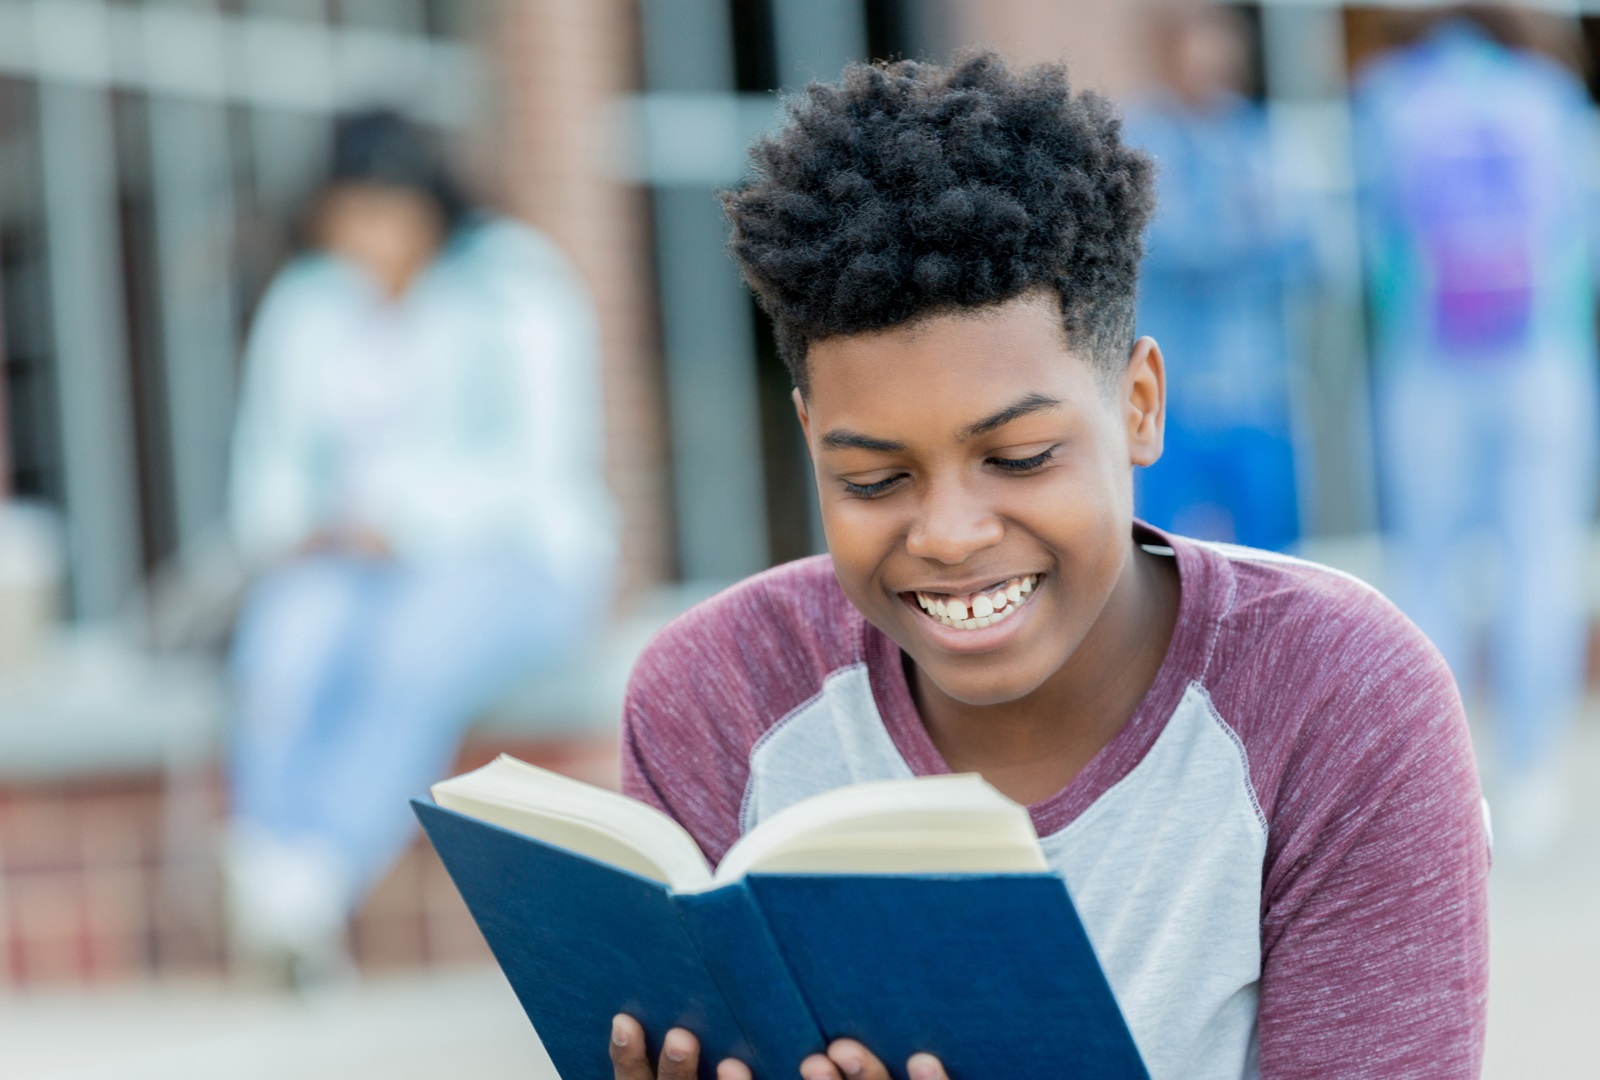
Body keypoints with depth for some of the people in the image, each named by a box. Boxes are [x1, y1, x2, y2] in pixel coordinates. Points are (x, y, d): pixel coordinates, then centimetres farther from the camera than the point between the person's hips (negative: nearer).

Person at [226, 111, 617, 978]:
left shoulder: (516, 289, -2)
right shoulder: (304, 309, 12)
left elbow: (541, 467, -10)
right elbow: (272, 461, 14)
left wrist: (401, 518, -17)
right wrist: (292, 533, -8)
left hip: (508, 559, -3)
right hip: (354, 568, 4)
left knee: (414, 647, -37)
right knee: (288, 637, -31)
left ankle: (315, 871, -45)